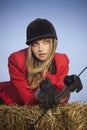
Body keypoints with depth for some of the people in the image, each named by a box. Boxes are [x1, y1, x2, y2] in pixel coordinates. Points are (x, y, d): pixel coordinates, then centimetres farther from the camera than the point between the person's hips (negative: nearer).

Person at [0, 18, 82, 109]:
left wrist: (67, 87, -34)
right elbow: (27, 99, -20)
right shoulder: (16, 60, -22)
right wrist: (40, 94, -38)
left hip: (36, 108, 2)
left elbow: (61, 99, -15)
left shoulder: (62, 61, -14)